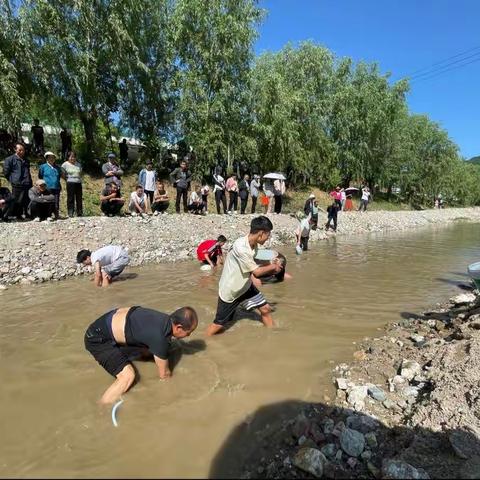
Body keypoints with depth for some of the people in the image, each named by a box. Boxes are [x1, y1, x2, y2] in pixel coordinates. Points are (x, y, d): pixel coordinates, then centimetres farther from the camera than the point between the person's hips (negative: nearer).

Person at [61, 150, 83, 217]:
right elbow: (63, 175, 2)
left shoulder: (78, 164, 13)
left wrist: (78, 179, 6)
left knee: (79, 198, 6)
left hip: (78, 183, 5)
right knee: (71, 199, -4)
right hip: (70, 183, -5)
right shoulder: (65, 164, -1)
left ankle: (80, 214, 13)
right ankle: (70, 214, 0)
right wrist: (68, 180, 1)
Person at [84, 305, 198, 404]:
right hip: (98, 338, -8)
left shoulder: (166, 320, -7)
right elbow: (163, 374, -10)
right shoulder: (160, 338, -30)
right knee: (128, 376, -19)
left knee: (148, 352, 12)